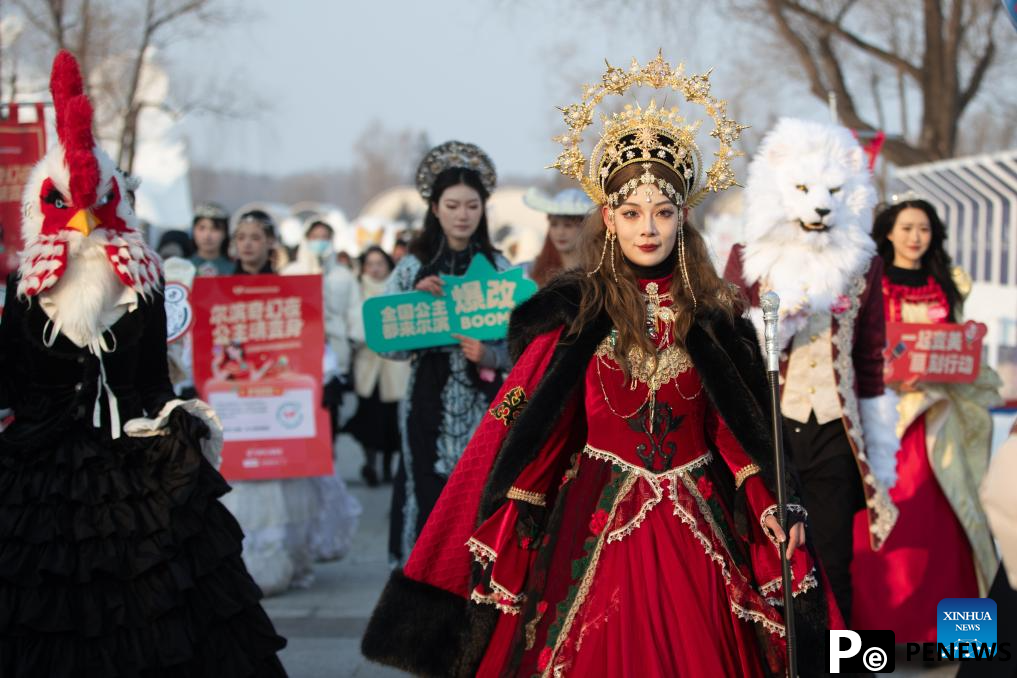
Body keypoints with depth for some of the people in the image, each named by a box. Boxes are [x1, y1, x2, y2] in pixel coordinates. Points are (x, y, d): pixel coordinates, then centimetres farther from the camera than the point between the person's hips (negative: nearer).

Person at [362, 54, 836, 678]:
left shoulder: (713, 314, 3)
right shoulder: (574, 312, -4)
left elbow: (739, 424, 5)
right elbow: (522, 427, -4)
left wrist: (769, 506, -7)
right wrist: (506, 522, -11)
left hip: (698, 528, 2)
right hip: (598, 524, -2)